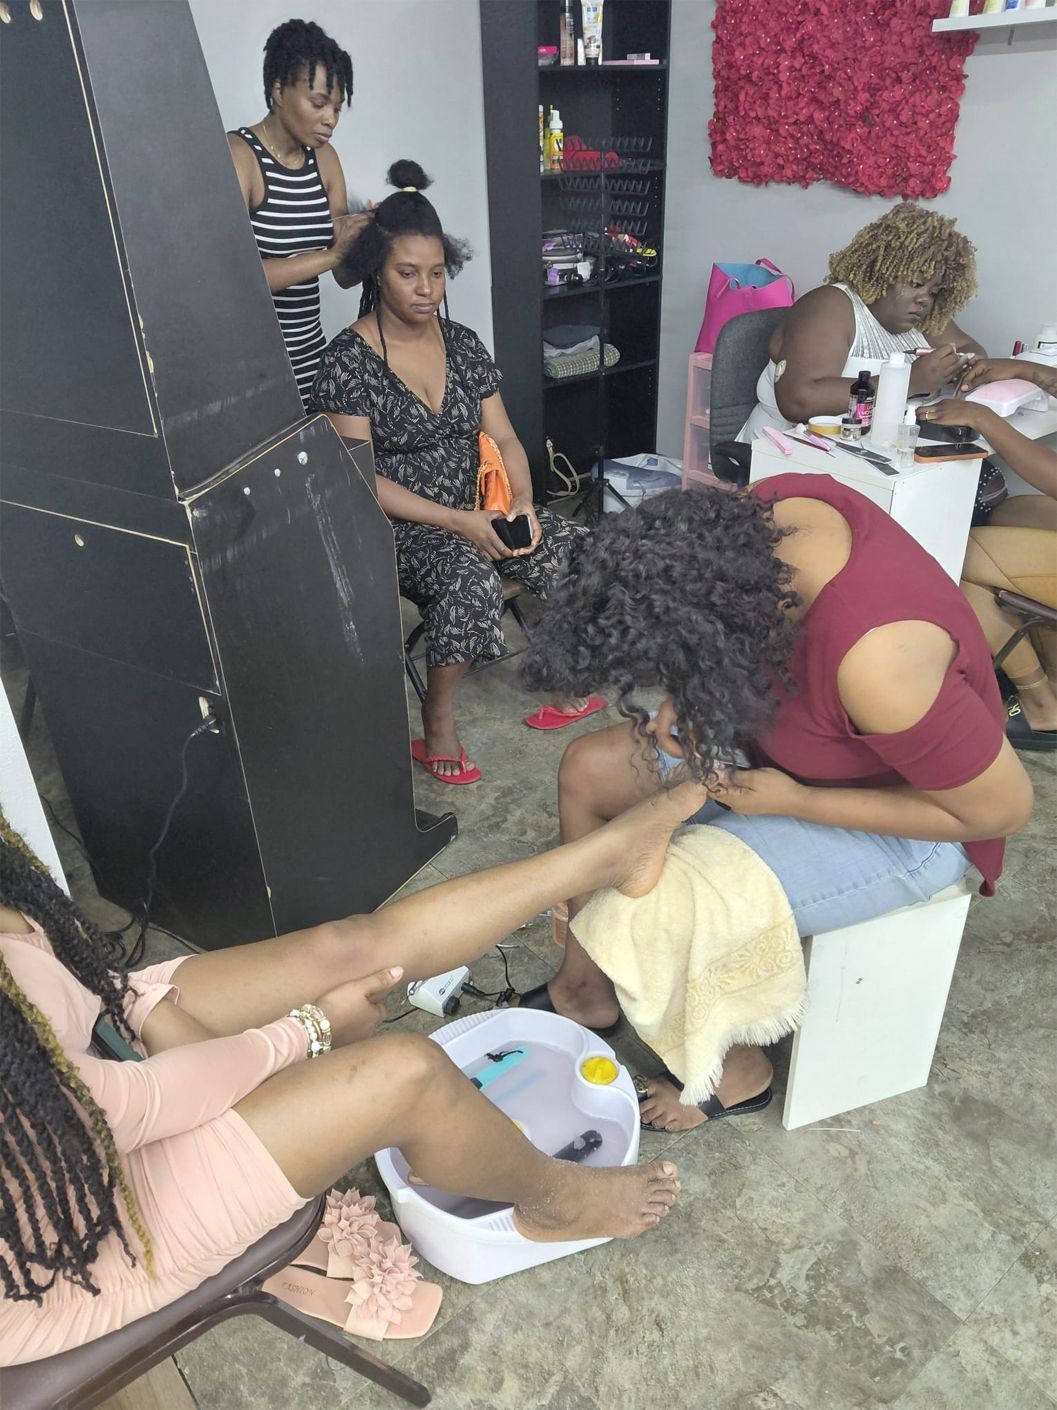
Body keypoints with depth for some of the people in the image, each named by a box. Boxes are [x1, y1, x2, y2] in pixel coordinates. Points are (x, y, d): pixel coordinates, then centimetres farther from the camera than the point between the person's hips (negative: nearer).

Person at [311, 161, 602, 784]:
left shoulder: (462, 343, 8)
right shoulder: (349, 359, -10)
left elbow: (502, 437, 6)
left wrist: (523, 504, -15)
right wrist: (458, 522, -23)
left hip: (480, 506, 5)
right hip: (401, 525, -5)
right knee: (472, 581, -35)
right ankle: (438, 719, -13)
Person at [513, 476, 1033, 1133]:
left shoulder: (876, 663, -40)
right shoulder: (768, 507, -20)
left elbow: (1002, 806, -25)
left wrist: (793, 801, -23)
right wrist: (686, 703, -15)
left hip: (899, 819, -7)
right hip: (790, 732, 8)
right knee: (588, 768, 1)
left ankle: (737, 1074, 11)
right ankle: (585, 990, 21)